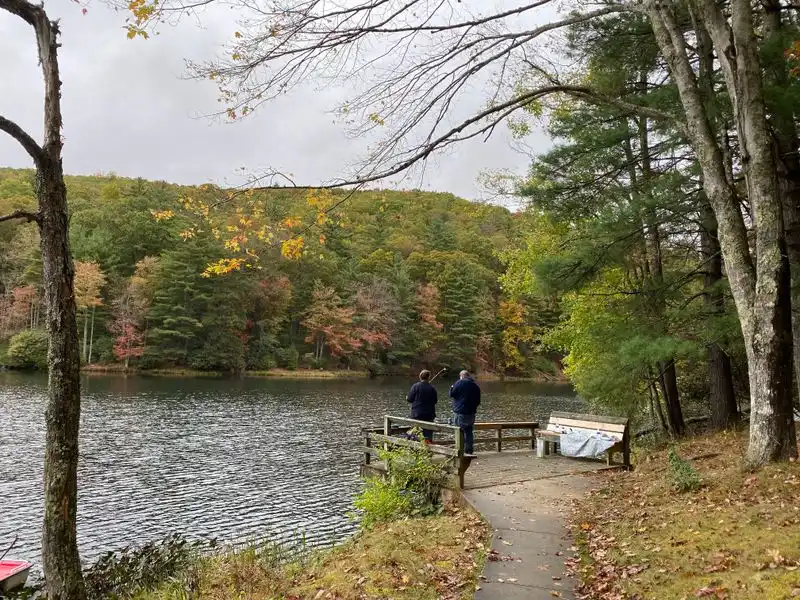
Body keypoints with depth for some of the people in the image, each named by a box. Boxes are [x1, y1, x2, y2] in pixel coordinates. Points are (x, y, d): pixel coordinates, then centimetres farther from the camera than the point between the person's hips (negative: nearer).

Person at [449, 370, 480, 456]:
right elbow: (478, 401, 15)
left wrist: (451, 387, 14)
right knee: (469, 431, 14)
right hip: (471, 413, 6)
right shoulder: (475, 386, 10)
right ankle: (469, 451, 15)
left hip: (460, 411, -5)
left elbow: (451, 394, -6)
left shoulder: (459, 383, -8)